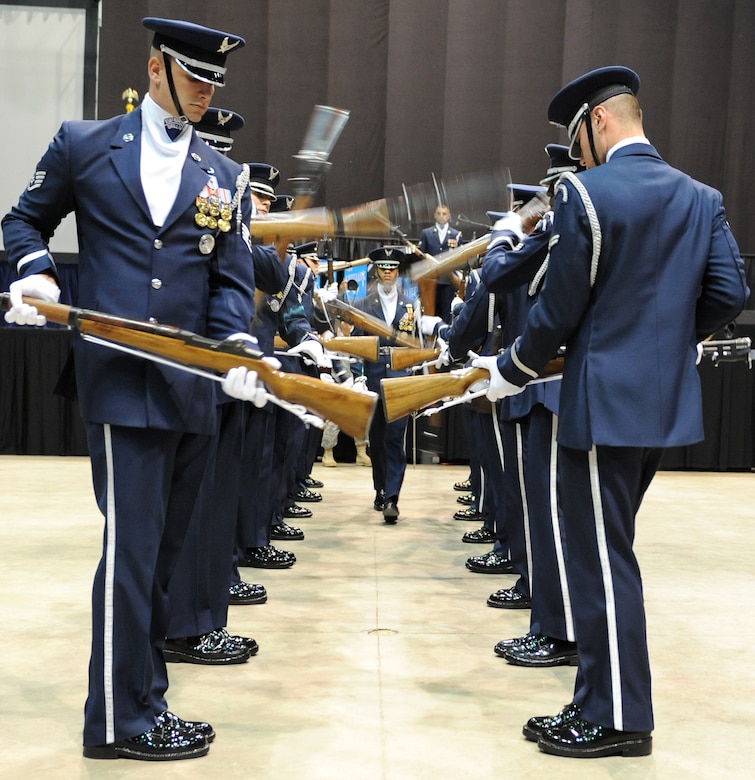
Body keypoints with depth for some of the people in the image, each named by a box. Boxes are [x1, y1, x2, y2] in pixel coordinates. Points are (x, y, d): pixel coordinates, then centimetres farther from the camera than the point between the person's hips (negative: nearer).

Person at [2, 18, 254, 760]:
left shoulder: (224, 178, 13)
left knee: (163, 551, 11)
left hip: (191, 387, 5)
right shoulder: (83, 145, 6)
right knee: (132, 546, -7)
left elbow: (233, 282, 7)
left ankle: (144, 701, 22)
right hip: (120, 379, -4)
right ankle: (119, 720, 4)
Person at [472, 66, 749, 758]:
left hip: (604, 402, -8)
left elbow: (560, 310, -10)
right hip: (669, 402, 8)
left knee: (602, 558, 1)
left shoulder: (585, 193, -11)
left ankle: (617, 720, 10)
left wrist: (508, 374, 4)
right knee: (604, 549, 18)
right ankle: (604, 700, 27)